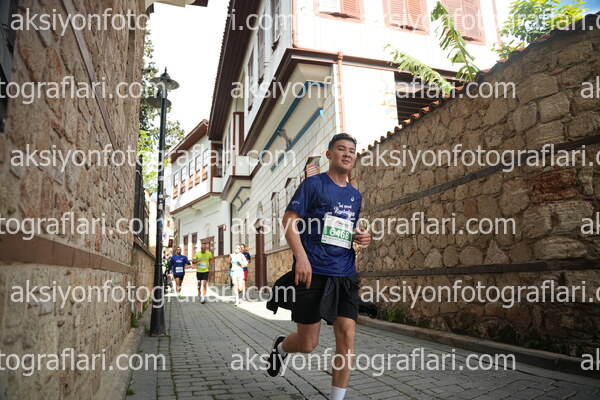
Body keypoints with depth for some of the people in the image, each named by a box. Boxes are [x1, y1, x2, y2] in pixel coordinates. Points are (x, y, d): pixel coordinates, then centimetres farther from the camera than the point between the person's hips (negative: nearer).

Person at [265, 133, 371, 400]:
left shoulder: (355, 195, 17)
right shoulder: (314, 184, -2)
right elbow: (289, 220, -7)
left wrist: (361, 238, 5)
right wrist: (301, 257, -19)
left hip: (345, 275, 5)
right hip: (314, 272, -5)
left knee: (347, 335, -3)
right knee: (308, 343, 2)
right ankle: (281, 346, 37)